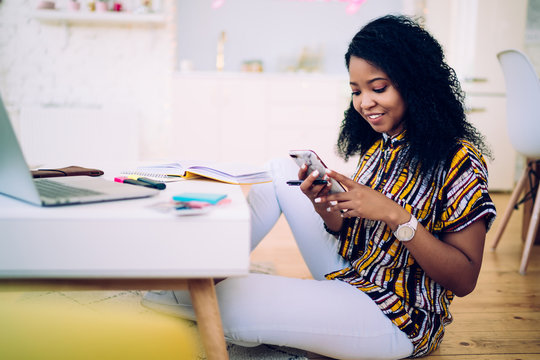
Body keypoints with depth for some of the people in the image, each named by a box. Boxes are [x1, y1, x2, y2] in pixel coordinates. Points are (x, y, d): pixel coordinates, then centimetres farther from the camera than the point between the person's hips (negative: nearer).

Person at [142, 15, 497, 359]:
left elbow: (464, 280, -20)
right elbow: (351, 236, 5)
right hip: (351, 278, 8)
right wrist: (327, 208, -16)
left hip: (397, 320, -8)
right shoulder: (379, 145, 5)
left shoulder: (459, 161, -18)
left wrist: (395, 215, -30)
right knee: (281, 171, 4)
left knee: (235, 302, -27)